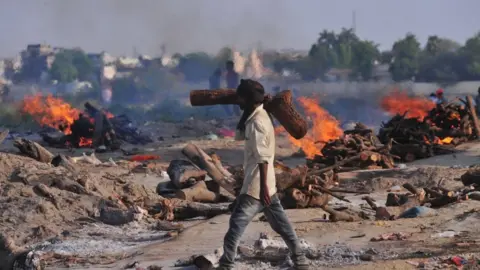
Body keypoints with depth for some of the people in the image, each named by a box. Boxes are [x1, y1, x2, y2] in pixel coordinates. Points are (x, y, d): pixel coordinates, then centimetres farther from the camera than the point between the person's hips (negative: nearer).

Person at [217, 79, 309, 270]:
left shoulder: (257, 122, -18)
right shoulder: (257, 117, 11)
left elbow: (262, 158, -23)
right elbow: (239, 136, 17)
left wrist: (263, 187, -26)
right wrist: (246, 113, 6)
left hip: (256, 186, -10)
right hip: (267, 185, 10)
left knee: (236, 225, -5)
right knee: (281, 225, 14)